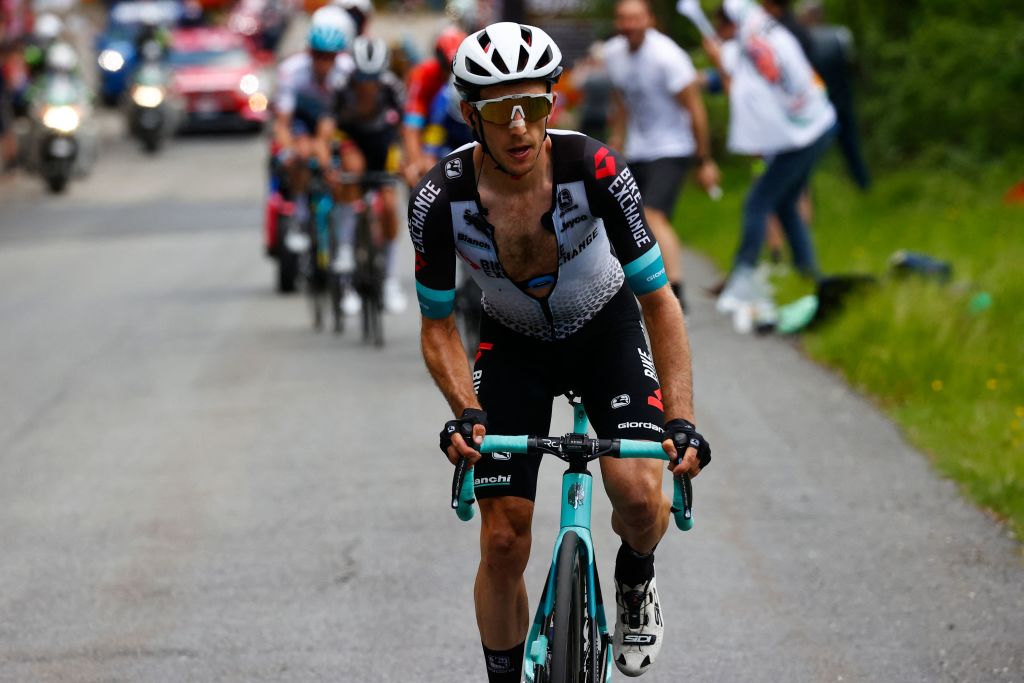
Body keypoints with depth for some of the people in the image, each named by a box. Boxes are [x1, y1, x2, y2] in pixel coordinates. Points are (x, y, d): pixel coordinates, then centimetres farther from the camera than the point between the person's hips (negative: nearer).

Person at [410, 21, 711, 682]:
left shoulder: (595, 169, -30)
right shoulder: (439, 200, -27)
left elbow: (658, 299, -22)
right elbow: (439, 328, -12)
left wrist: (682, 420, -30)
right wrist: (466, 414, -29)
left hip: (606, 332, -1)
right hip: (514, 347, 1)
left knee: (639, 493, -24)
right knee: (504, 544, -7)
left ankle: (636, 580, 11)